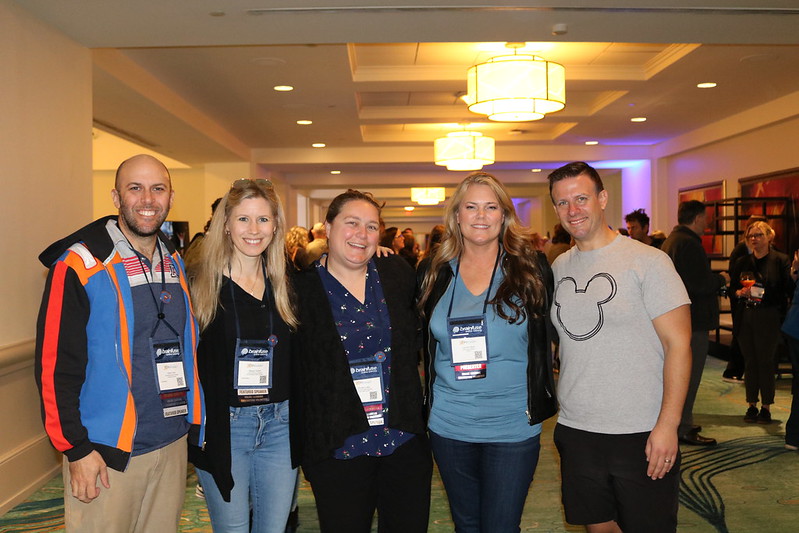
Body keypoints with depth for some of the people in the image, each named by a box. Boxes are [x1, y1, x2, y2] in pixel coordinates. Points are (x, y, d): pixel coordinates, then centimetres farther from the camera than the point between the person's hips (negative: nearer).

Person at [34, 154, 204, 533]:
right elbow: (55, 365, -13)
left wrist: (193, 421, 14)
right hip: (106, 453, -5)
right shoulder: (80, 265, -11)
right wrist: (76, 449, -13)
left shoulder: (176, 263, 9)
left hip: (173, 444, 6)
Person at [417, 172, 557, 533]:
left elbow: (547, 331, 6)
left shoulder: (531, 267, -3)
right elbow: (420, 341, 16)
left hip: (514, 426, -2)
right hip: (448, 425, 2)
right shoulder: (435, 274, 3)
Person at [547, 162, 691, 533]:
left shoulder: (647, 261, -9)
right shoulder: (558, 267, 7)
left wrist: (668, 424, -17)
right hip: (574, 430, 5)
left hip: (641, 435, -5)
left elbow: (678, 343, -11)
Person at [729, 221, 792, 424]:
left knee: (766, 360, -1)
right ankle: (752, 405, 15)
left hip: (769, 317, -4)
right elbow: (732, 288, 12)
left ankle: (766, 407, 10)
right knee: (749, 361, 6)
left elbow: (789, 290, -5)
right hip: (745, 317, 4)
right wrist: (740, 292, -6)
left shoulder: (780, 260, 0)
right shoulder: (742, 262, 12)